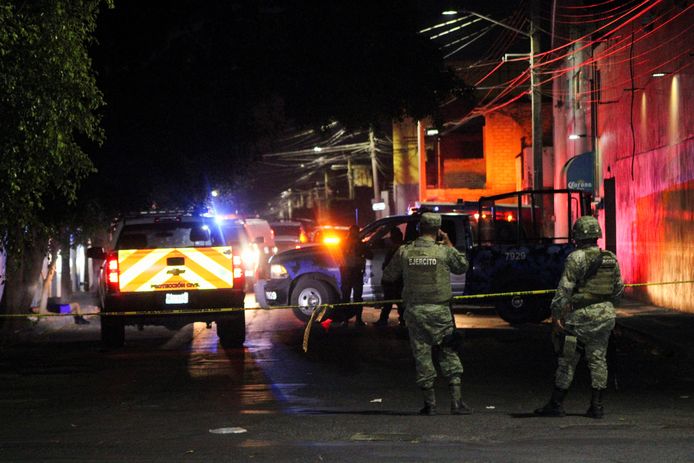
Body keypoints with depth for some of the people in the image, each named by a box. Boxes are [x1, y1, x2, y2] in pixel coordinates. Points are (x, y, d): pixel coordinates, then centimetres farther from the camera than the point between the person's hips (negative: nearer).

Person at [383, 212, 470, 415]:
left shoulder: (404, 252, -2)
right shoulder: (444, 251, -7)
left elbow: (388, 276, 9)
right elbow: (462, 266, 12)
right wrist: (449, 244, 14)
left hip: (414, 311, 1)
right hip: (440, 311, -1)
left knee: (422, 354, 8)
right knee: (449, 354, 6)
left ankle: (430, 404, 9)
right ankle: (456, 401, 1)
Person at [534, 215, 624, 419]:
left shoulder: (576, 258, -11)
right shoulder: (611, 259, 7)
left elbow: (564, 289, -16)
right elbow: (618, 289, 15)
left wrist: (556, 315, -14)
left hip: (580, 316, -5)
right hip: (605, 314, 5)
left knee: (567, 360, 1)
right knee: (598, 360, 9)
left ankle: (556, 404, 6)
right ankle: (596, 406, 7)